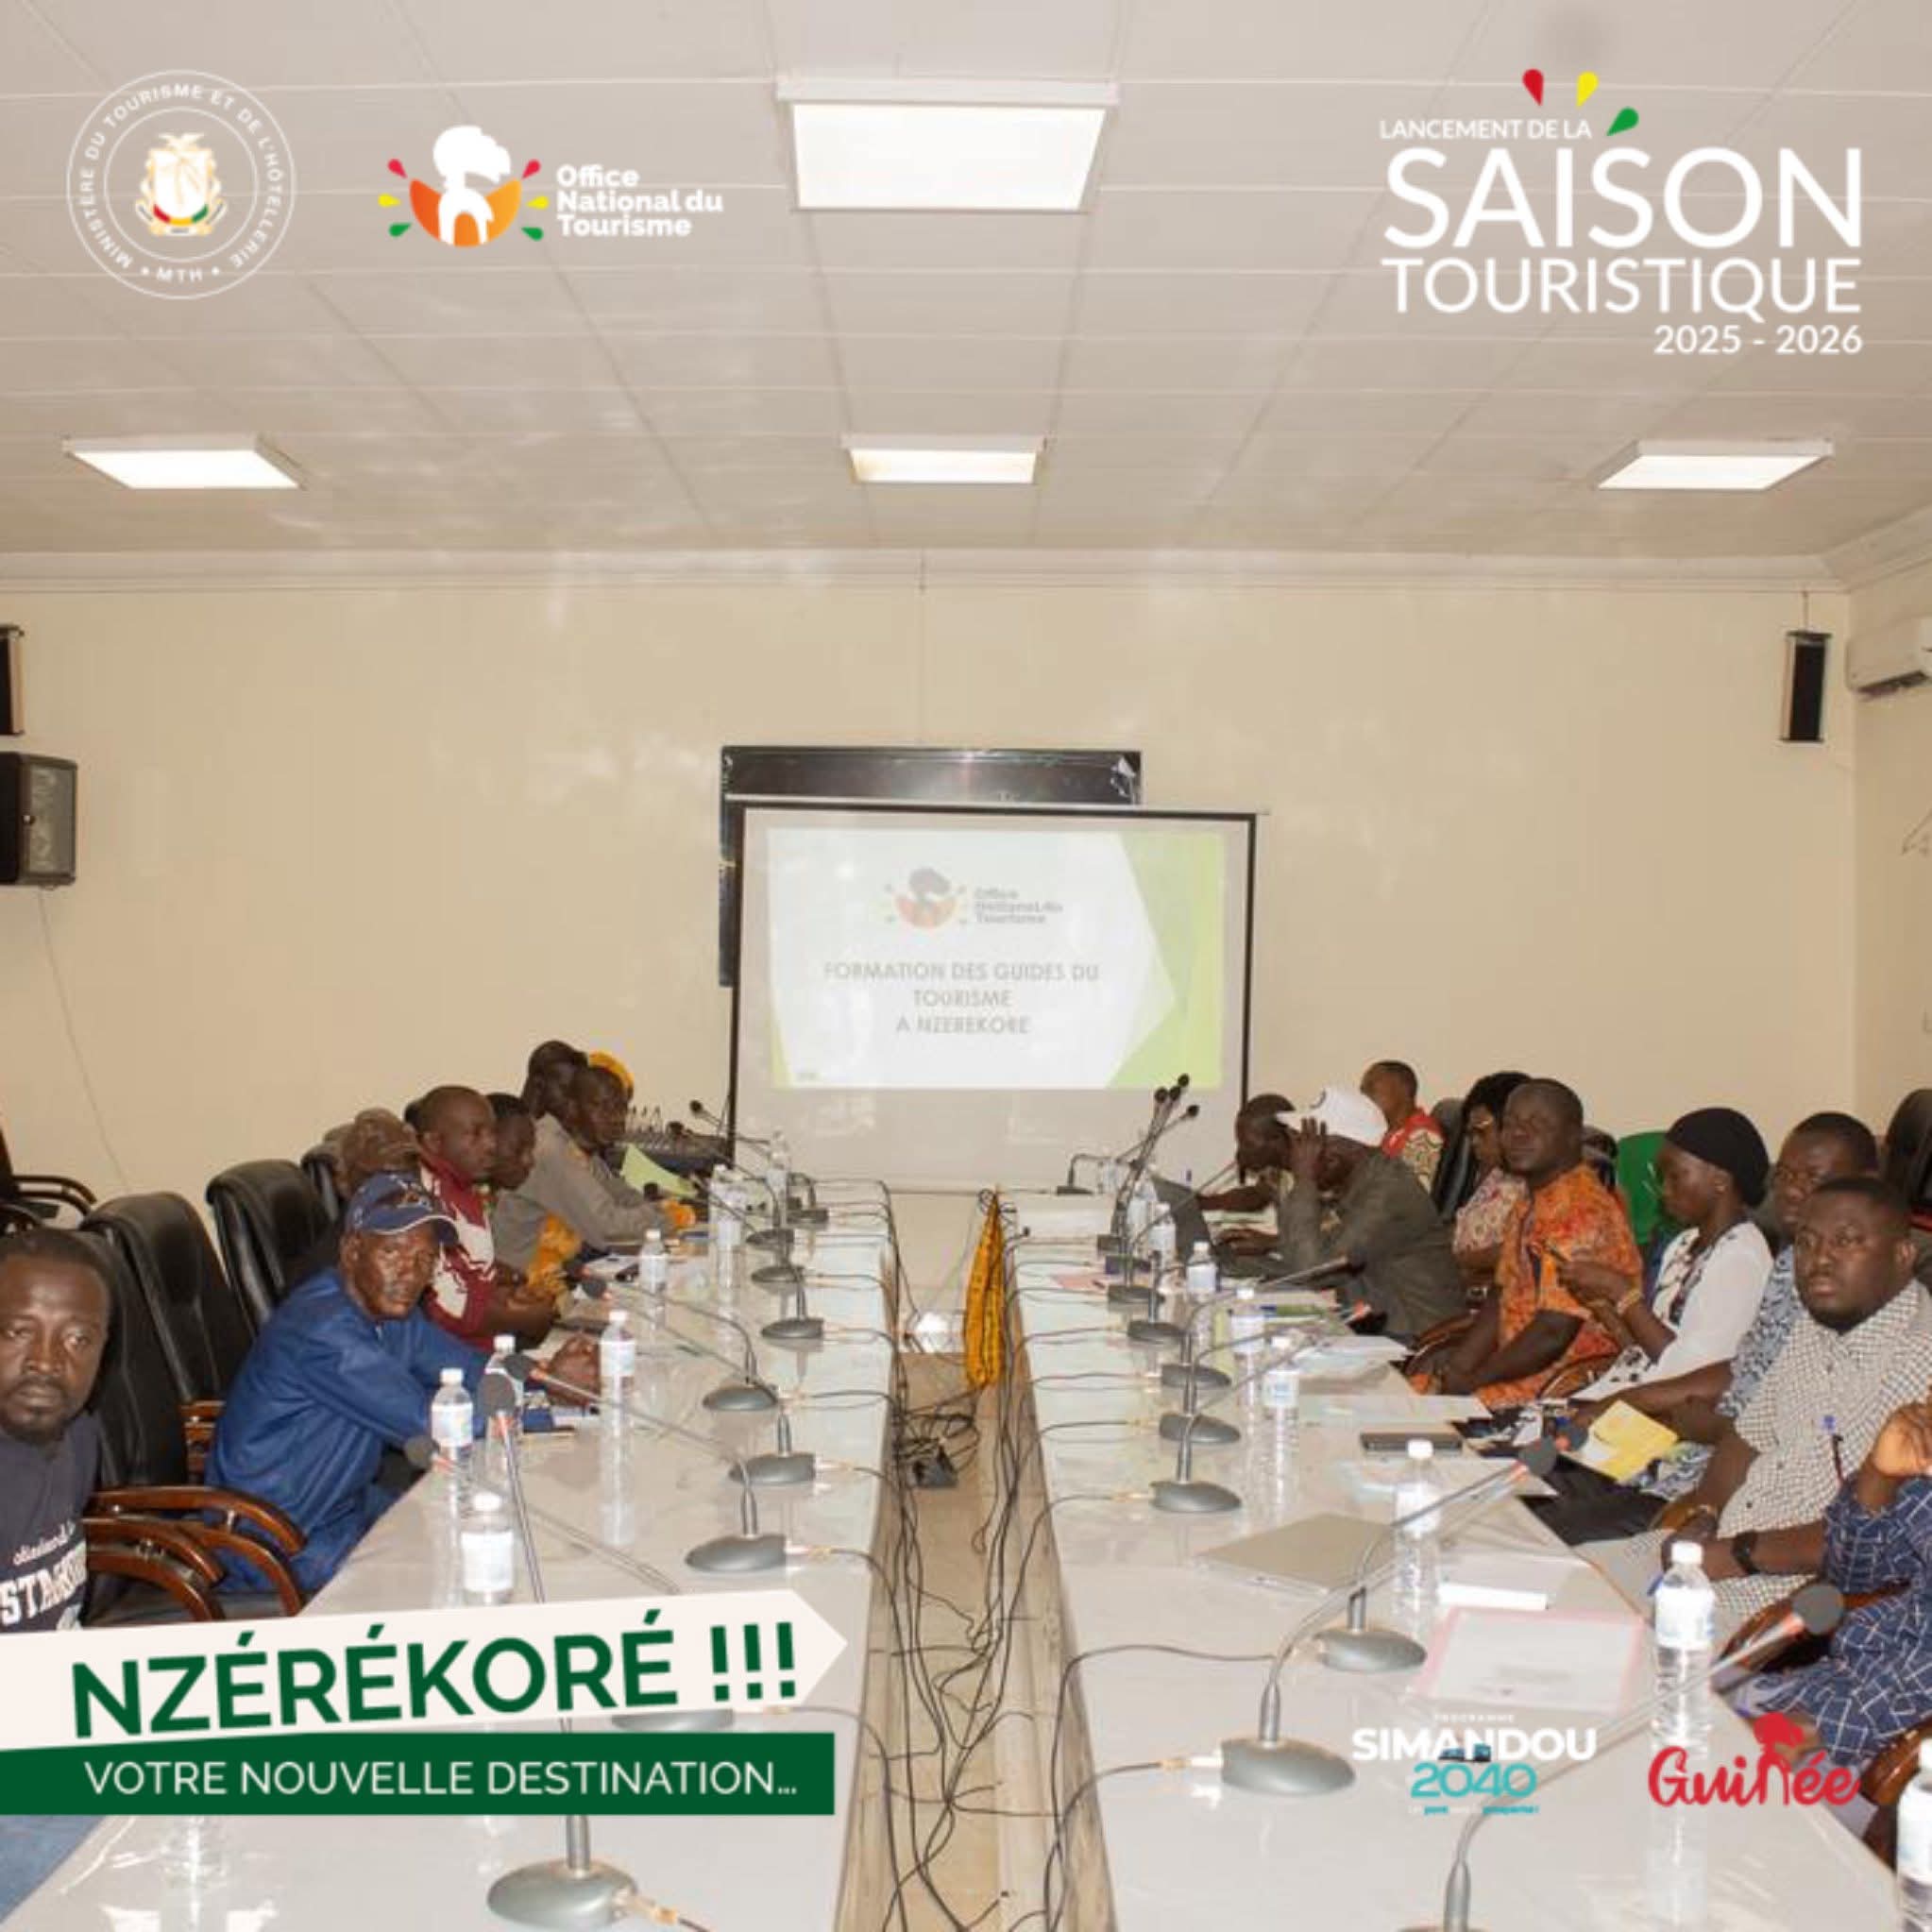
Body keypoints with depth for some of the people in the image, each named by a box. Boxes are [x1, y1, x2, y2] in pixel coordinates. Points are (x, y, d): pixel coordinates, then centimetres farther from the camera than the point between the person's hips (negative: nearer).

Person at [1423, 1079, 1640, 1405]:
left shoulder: (1581, 1211, -19)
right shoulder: (1529, 1205, 14)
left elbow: (1553, 1334, -23)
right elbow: (1500, 1300, 16)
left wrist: (1471, 1382, -13)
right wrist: (1452, 1370, 2)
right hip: (1522, 1369, 10)